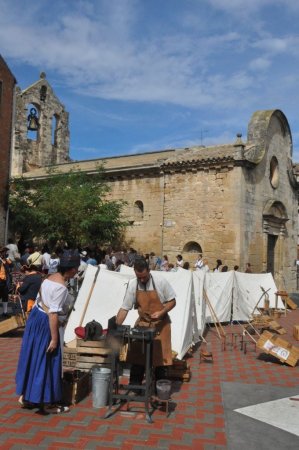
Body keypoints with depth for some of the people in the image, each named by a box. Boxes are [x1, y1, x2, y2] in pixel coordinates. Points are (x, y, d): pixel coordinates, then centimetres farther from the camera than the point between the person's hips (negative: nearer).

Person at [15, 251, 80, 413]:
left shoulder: (51, 277, 6)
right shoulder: (61, 287, -23)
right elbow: (53, 314, -25)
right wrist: (54, 339, -21)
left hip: (36, 316, 9)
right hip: (45, 322, -9)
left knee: (32, 357, 18)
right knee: (45, 361, 3)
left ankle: (25, 395, 30)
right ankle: (47, 403, 16)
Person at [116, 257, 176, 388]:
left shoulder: (160, 282, -16)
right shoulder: (132, 284, -10)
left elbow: (172, 301, -6)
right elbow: (124, 308, -7)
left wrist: (161, 313, -21)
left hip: (160, 324, -2)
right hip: (142, 324, 2)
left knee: (160, 357, 5)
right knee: (137, 356, 7)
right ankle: (134, 386, 22)